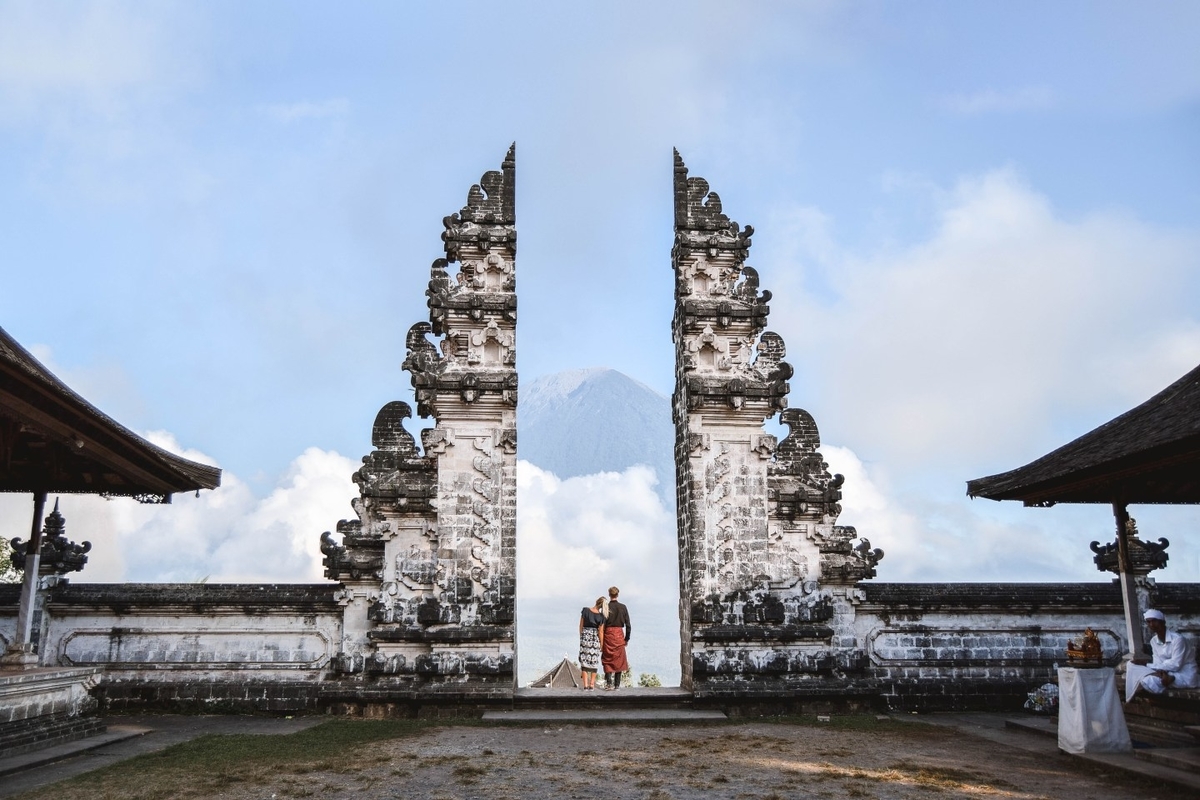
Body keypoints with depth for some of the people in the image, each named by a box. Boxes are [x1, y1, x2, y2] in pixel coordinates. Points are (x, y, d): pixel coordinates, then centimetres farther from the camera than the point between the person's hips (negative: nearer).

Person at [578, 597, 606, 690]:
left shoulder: (585, 611, -8)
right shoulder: (601, 616, -10)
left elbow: (581, 626, -1)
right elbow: (600, 632, -7)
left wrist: (581, 637, 12)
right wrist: (602, 644, 2)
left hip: (585, 635, 0)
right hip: (595, 638, 0)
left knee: (584, 660, 5)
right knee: (594, 661, 11)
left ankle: (585, 685, 1)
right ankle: (591, 684, 10)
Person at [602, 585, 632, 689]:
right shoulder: (623, 607, 0)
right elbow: (628, 624, 2)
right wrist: (627, 638, 10)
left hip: (608, 634, -2)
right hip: (619, 634, 2)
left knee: (608, 659, 6)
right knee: (619, 659, 10)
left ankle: (609, 682, -5)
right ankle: (617, 684, 11)